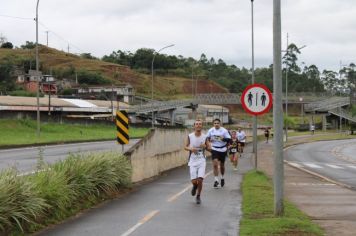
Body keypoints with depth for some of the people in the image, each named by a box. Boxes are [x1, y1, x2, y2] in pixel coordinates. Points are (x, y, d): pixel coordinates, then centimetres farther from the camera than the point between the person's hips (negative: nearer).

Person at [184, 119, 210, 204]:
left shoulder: (205, 137, -2)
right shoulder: (190, 136, -3)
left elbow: (209, 147, 6)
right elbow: (185, 147, 5)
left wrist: (205, 146, -16)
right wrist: (191, 149, -15)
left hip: (202, 161, 0)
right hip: (193, 161, 0)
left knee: (200, 180, -11)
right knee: (194, 181, -5)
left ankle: (198, 196, 13)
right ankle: (195, 186, 35)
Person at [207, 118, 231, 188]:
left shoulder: (224, 130, -7)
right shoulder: (211, 130, 0)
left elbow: (229, 139, -7)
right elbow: (207, 138, 12)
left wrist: (223, 139, -26)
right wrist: (209, 140, -10)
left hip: (222, 150, 0)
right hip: (214, 149, 0)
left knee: (222, 165, 13)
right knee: (215, 164, -15)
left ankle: (222, 178, 38)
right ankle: (216, 180, -11)